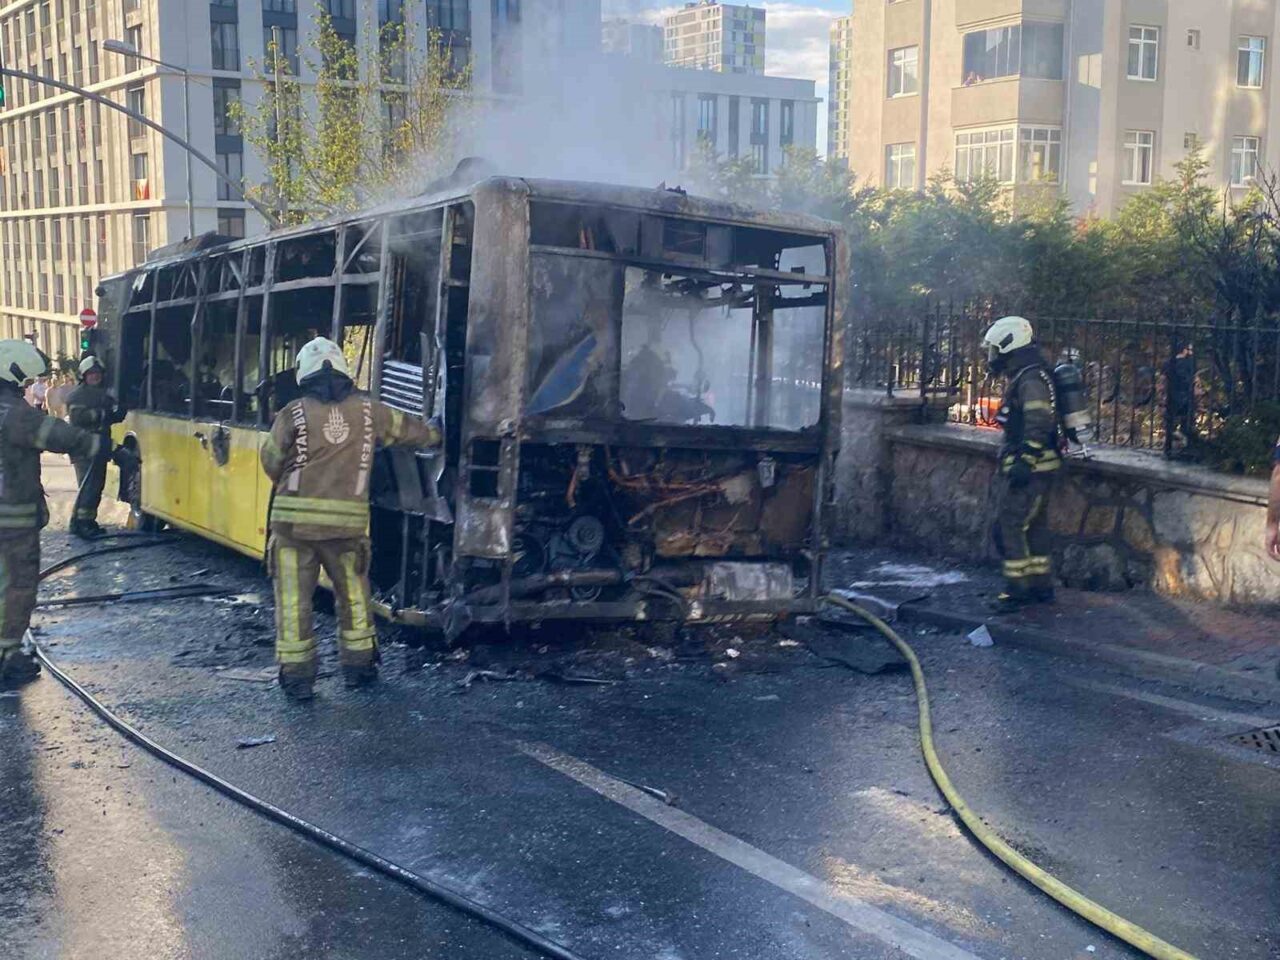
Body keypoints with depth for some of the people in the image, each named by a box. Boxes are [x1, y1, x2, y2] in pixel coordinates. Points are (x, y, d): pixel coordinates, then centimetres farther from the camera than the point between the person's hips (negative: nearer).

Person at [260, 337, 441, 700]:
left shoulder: (293, 413, -3)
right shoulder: (368, 410, 5)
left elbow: (271, 463, 4)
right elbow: (408, 429, 20)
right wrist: (435, 434, 42)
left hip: (294, 518, -2)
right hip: (347, 520, 2)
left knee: (294, 599, 7)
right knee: (353, 593, 19)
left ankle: (297, 675, 10)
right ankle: (358, 665, 28)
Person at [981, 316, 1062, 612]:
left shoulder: (1030, 379, -16)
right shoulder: (1025, 376, 17)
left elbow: (1038, 424, -25)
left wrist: (1024, 462, -27)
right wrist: (1014, 461, 27)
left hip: (1031, 468, -10)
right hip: (1036, 467, 10)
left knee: (1010, 526, -7)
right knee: (1034, 526, 14)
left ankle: (1018, 589, -4)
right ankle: (1041, 587, 20)